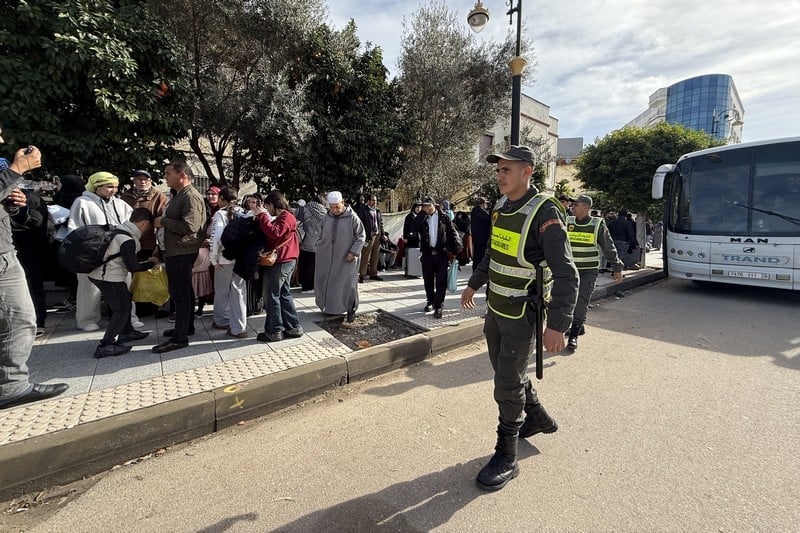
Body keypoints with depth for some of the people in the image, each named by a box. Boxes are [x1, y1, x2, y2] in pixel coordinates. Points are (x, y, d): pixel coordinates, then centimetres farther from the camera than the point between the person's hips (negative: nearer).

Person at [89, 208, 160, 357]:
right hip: (108, 277, -10)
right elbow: (132, 267, -21)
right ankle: (105, 346, -1)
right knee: (122, 309, -3)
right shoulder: (128, 240, -23)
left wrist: (148, 258, 12)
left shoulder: (122, 229, 6)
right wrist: (152, 263, -8)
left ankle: (126, 332, 37)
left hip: (99, 273, 10)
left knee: (125, 301, 22)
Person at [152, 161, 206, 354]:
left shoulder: (191, 196, -15)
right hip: (175, 251, 11)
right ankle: (186, 327, 29)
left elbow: (189, 226, -26)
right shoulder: (179, 195, 19)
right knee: (183, 291, 17)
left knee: (180, 294, -7)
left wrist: (163, 221, -14)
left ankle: (180, 337, -1)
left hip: (182, 253, -11)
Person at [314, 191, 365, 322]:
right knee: (325, 281, 11)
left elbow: (361, 236, -8)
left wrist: (353, 252, -15)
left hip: (347, 258, -5)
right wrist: (320, 247, 8)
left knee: (348, 283, -2)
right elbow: (322, 235, 18)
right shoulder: (327, 217, 5)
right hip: (328, 257, 5)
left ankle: (351, 309, 15)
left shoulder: (352, 218, -11)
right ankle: (328, 307, 28)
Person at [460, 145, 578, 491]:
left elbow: (566, 274, -22)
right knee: (507, 370, 21)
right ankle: (537, 418, 47)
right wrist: (474, 283, 23)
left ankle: (506, 458, 20)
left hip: (521, 314, -8)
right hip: (496, 307, 8)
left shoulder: (544, 213, -19)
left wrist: (557, 325, -26)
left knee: (508, 384, 1)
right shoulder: (501, 208, 4)